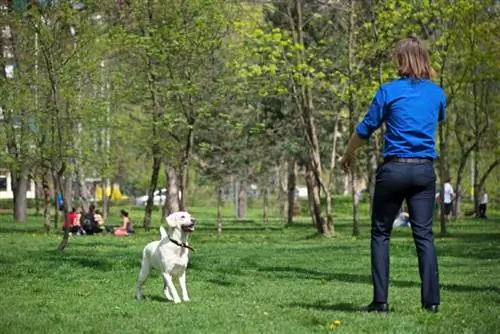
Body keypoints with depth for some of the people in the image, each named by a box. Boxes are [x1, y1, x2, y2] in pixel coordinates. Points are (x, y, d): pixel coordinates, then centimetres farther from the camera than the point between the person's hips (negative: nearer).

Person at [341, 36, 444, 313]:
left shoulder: (389, 91, -5)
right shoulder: (437, 93, 6)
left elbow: (365, 129, 1)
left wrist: (348, 154, 18)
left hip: (394, 169, -3)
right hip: (425, 170, 3)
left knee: (381, 233, 7)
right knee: (424, 234, 4)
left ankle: (380, 301, 3)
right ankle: (431, 300, -2)